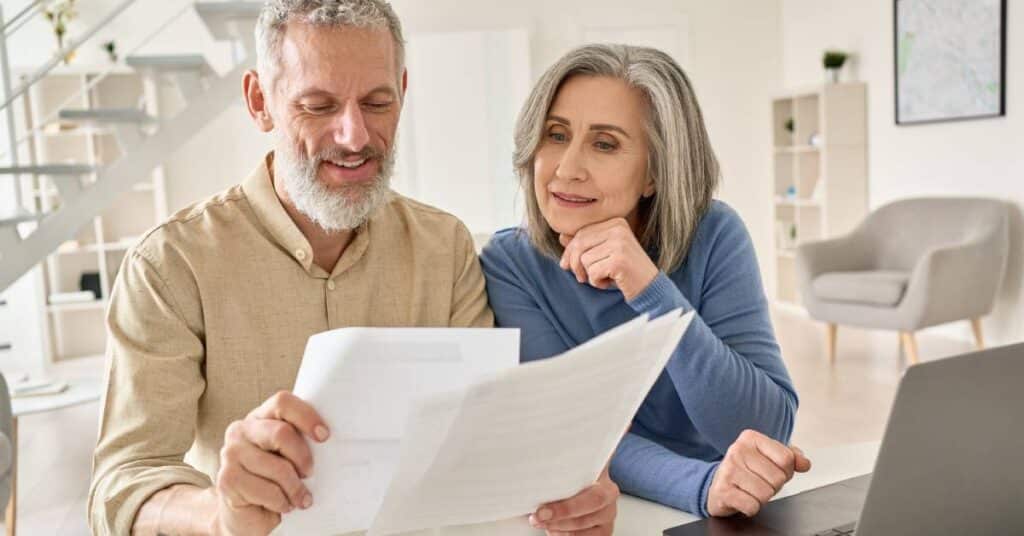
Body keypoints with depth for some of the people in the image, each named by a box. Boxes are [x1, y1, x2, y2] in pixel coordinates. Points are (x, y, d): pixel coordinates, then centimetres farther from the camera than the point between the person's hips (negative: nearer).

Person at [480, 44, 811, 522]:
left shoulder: (712, 237, -10)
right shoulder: (509, 264, -10)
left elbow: (769, 429, -15)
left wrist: (652, 291, -26)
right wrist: (702, 486, -34)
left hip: (722, 519, 1)